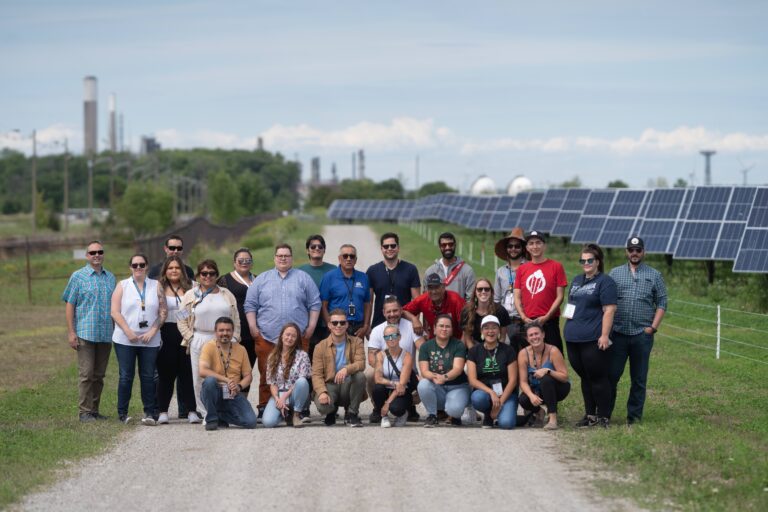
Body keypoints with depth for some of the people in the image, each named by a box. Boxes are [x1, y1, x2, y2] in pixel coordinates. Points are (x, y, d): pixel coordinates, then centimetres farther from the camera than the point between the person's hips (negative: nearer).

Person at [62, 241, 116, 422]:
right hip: (85, 333, -4)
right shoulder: (78, 277, 0)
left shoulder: (110, 278, 13)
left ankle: (94, 409, 16)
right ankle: (84, 411, -2)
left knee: (99, 375, 9)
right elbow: (69, 305, -2)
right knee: (86, 374, -6)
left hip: (106, 334, 4)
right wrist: (71, 332, -9)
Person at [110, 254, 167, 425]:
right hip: (125, 340, -1)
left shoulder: (156, 286, 8)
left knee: (148, 376, 0)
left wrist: (153, 331, -8)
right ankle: (122, 413, 6)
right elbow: (115, 312, -2)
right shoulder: (122, 286, 5)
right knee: (126, 376, 0)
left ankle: (149, 413, 3)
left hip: (150, 340, 1)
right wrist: (128, 332, -11)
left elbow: (163, 311, 4)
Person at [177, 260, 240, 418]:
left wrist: (234, 339, 2)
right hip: (199, 342, -1)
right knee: (200, 379, -1)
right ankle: (205, 413, 6)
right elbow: (181, 320, 4)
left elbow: (236, 320, 12)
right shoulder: (190, 295, 8)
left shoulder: (227, 295, 13)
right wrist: (190, 338, -5)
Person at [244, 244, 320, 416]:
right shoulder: (262, 279, 13)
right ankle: (264, 409, 1)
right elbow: (250, 305, 11)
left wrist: (311, 327, 2)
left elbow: (315, 304, 10)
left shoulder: (304, 278, 13)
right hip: (267, 337, 0)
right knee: (266, 375, -3)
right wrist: (253, 328, 1)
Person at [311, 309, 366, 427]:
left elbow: (361, 364, -12)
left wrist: (347, 369, -34)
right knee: (322, 405, -34)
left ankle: (352, 414, -11)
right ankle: (332, 411, 9)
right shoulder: (320, 347, 4)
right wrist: (322, 392, -24)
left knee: (360, 376, -32)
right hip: (330, 385, -1)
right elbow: (316, 374, -5)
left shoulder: (356, 342, 5)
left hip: (348, 386, 1)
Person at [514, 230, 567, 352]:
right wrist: (524, 317, -4)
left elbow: (560, 296, -2)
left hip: (549, 322, -3)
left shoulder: (556, 266, 1)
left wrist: (546, 317, -11)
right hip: (527, 322, 3)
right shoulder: (521, 269, 12)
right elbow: (517, 297, 11)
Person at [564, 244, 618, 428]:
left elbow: (609, 310, -13)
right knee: (585, 378, 13)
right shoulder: (577, 280, 18)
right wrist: (569, 329, 18)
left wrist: (604, 335, -19)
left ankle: (604, 417, 4)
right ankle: (590, 415, 21)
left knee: (598, 378, -3)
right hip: (574, 338, 8)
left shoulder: (605, 281, -6)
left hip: (594, 339, -7)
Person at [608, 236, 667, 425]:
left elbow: (661, 303, 6)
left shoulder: (654, 275, 8)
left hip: (642, 334, 0)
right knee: (611, 375, -1)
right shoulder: (615, 273, 10)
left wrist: (653, 327, -4)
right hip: (618, 333, 0)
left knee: (639, 379, 5)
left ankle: (634, 416, 12)